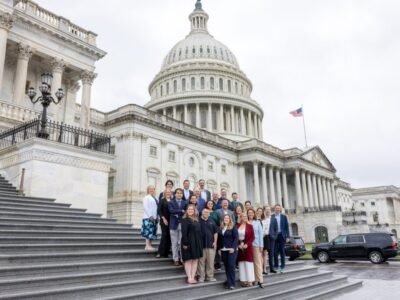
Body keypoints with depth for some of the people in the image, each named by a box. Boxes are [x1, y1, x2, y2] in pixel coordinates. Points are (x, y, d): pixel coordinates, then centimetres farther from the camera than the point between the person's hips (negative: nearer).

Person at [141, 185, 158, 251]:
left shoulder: (155, 198, 16)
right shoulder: (146, 198, -4)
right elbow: (145, 207, -11)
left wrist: (156, 216, 7)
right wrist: (150, 215, -17)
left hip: (154, 217, 7)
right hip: (148, 217, -7)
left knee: (152, 232, 8)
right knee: (148, 231, -9)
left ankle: (149, 245, 13)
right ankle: (147, 246, -6)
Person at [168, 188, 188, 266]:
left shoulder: (185, 203, 11)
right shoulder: (171, 202, 6)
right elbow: (171, 210, -12)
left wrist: (178, 214, -13)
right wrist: (181, 211, -13)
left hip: (183, 224, 1)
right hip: (174, 225, -1)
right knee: (174, 243, 3)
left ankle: (182, 258, 9)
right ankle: (176, 259, 11)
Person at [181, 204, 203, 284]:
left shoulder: (196, 220, 14)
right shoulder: (185, 220, -8)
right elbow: (184, 232, -14)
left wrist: (200, 243, 11)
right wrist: (185, 243, -20)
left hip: (197, 243, 7)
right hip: (189, 243, -7)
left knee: (195, 260, 8)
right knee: (188, 260, 0)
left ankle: (193, 277, 13)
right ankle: (189, 278, 4)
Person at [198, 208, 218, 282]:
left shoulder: (212, 221, 8)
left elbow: (215, 232, 11)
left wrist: (215, 242, 3)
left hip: (210, 244, 3)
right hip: (201, 244, -2)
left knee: (211, 261, 6)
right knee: (201, 261, 3)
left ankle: (210, 276, 16)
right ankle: (201, 276, 12)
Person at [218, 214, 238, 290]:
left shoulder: (233, 227, -3)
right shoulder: (221, 228, 11)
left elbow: (236, 238, -9)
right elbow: (219, 239, 14)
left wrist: (233, 247, -16)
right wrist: (219, 249, 9)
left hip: (231, 249, -5)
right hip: (223, 250, 5)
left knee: (231, 265, -8)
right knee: (226, 266, 5)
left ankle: (232, 283, -1)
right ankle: (228, 282, 12)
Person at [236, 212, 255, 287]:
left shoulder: (250, 226, -3)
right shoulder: (237, 226, 3)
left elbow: (252, 237, -5)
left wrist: (247, 244, -14)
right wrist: (238, 244, -8)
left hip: (247, 246, -3)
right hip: (239, 247, 3)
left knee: (248, 263, -2)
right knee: (241, 263, 5)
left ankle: (250, 281, 4)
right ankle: (243, 280, 12)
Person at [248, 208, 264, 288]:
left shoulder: (257, 222, 4)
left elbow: (260, 234, 5)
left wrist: (261, 245, 0)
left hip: (256, 244, 0)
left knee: (258, 262, -2)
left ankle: (260, 280, -2)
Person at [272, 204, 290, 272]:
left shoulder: (284, 217, 6)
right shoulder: (271, 217, 2)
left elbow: (287, 227, 5)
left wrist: (287, 237, -1)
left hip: (282, 236, 1)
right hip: (274, 236, -1)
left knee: (282, 251, 4)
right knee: (275, 251, 0)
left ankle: (282, 266, 11)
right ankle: (276, 266, 12)